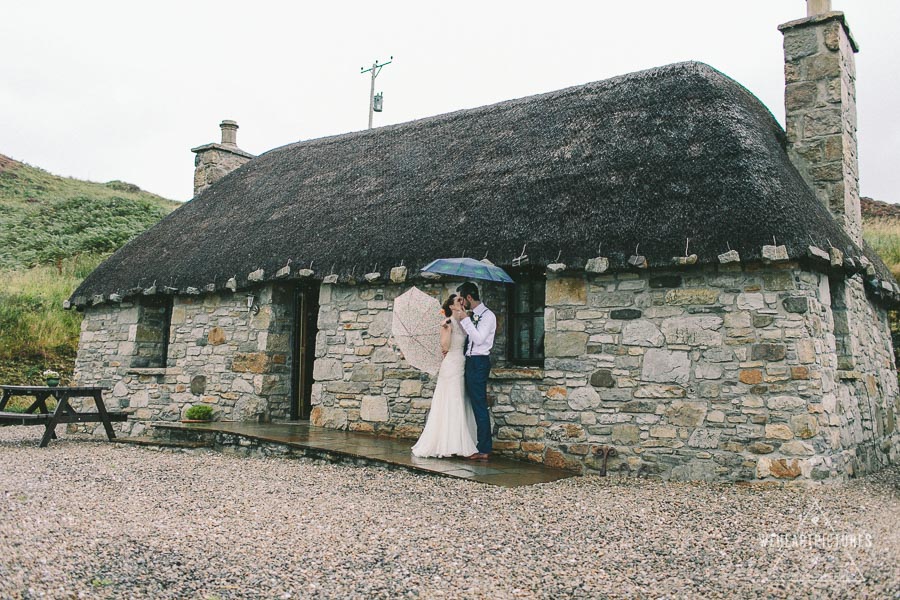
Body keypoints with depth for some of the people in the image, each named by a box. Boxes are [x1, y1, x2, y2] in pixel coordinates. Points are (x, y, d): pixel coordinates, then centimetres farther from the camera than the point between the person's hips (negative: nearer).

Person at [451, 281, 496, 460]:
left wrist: (464, 319, -18)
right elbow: (467, 336, 11)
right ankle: (481, 445, 22)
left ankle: (484, 450, -4)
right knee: (475, 405, 13)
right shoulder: (472, 316, 16)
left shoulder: (487, 315, -10)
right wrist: (459, 318, 7)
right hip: (470, 362, 10)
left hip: (479, 363, -10)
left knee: (479, 405, -8)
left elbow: (479, 338, -21)